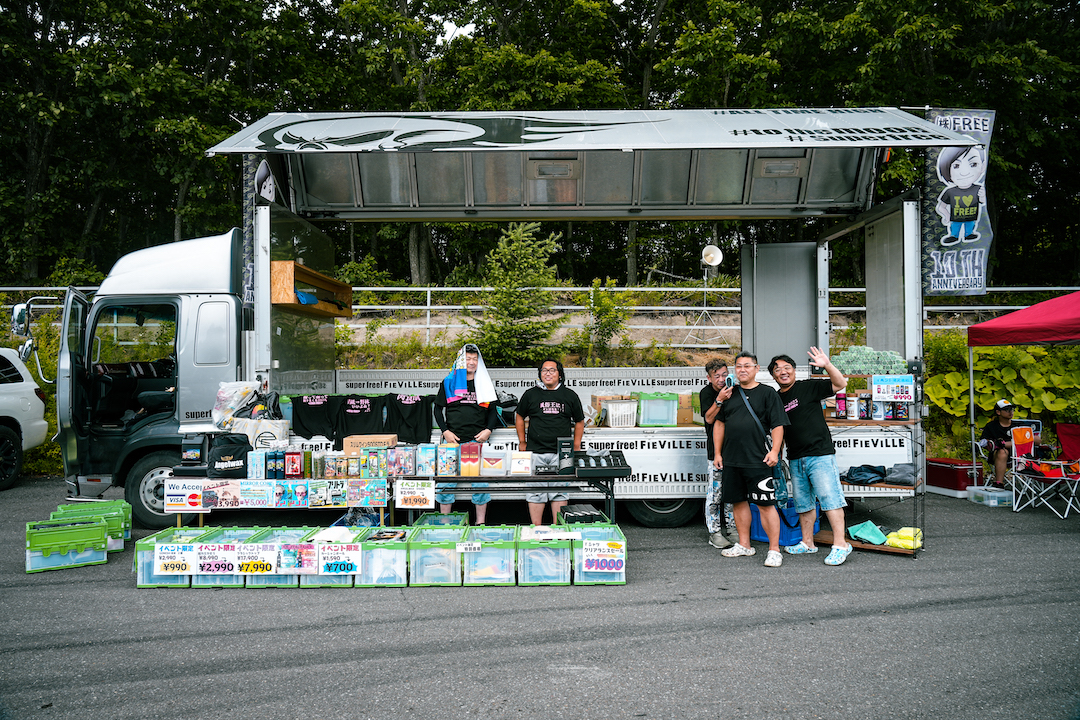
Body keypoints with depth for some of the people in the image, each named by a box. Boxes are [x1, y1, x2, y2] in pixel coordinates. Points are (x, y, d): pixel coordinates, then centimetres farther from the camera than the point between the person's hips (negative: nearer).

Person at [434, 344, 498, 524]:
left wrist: (488, 430, -2)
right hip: (452, 440, -1)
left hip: (477, 440, 1)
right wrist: (445, 431, -3)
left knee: (480, 480, 1)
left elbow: (492, 410, 14)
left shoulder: (485, 384, 11)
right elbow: (438, 409, 9)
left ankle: (480, 523, 11)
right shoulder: (448, 382, 7)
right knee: (446, 481, 0)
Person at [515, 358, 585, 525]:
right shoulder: (530, 394, 8)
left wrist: (576, 447, 10)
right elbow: (519, 417, 19)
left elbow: (579, 422, 16)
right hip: (535, 451, 0)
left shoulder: (570, 396, 9)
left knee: (560, 492, -1)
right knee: (535, 492, 0)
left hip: (561, 453, 0)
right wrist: (522, 442, 13)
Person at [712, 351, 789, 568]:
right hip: (731, 460, 5)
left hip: (758, 460, -5)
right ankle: (744, 546, 24)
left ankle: (774, 550, 2)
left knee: (765, 504, -5)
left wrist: (774, 450, -15)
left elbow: (778, 426, -3)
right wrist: (717, 453, 12)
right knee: (739, 501, 12)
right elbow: (719, 423, 17)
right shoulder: (729, 394, 13)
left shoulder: (768, 393, 0)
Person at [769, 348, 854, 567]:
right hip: (795, 459, 6)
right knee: (803, 503, 12)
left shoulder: (808, 387, -2)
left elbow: (840, 384, -10)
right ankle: (807, 543, 23)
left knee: (829, 497, -9)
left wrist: (827, 365, -24)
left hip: (820, 454, -6)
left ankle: (840, 544, -7)